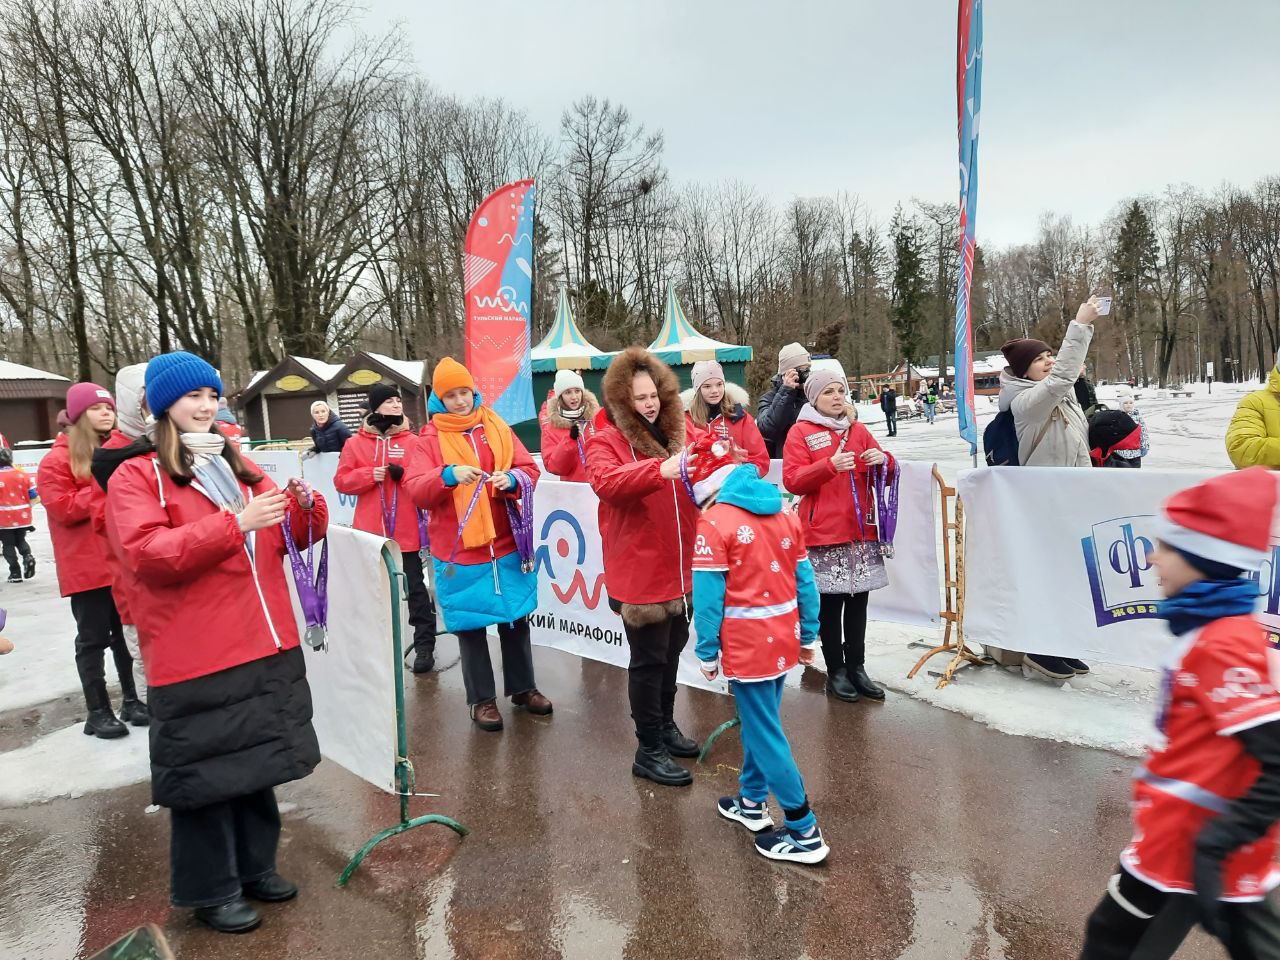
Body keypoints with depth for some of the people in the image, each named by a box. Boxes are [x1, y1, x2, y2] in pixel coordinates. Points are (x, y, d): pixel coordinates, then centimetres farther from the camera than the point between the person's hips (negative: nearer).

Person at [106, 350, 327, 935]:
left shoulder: (241, 469, 13)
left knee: (258, 762, 17)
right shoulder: (135, 477, -5)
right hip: (196, 662, -6)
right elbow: (147, 556, -19)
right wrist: (235, 523, -25)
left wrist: (305, 504, -8)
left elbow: (295, 536, 14)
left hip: (266, 649, 6)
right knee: (207, 774, 5)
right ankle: (211, 890, 23)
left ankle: (254, 866, 35)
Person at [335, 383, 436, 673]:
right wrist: (369, 475, -13)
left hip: (407, 529, -1)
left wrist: (404, 474, -17)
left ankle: (424, 645, 11)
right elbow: (341, 481, 2)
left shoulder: (413, 441, 2)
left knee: (416, 586, 4)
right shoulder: (355, 443, 4)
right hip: (372, 530, 2)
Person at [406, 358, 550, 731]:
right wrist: (447, 475, -32)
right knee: (471, 625, 7)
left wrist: (512, 478, -20)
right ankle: (482, 698, 23)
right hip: (459, 550, -2)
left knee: (516, 618, 14)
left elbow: (530, 469, 3)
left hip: (507, 545, 3)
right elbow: (415, 489, -13)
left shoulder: (497, 427, 6)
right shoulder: (431, 437, -2)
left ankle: (523, 687, 32)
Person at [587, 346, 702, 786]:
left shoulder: (674, 432, 8)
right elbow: (606, 482, -33)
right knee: (648, 659, 3)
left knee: (671, 651, 21)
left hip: (678, 569, 7)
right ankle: (649, 751, 17)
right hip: (640, 573, -7)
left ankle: (665, 724, 40)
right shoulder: (606, 440, -12)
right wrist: (659, 469, -45)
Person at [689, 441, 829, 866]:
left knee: (764, 733, 3)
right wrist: (808, 636, 14)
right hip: (784, 637, 7)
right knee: (759, 720, 22)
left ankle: (804, 832, 10)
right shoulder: (783, 512, 4)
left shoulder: (713, 522, -16)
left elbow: (708, 596, -16)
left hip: (747, 645, -7)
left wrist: (707, 652, -7)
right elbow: (805, 580, 7)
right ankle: (752, 802, 37)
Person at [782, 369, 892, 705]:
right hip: (823, 533, -5)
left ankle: (857, 668, 19)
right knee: (831, 604, 1)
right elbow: (792, 480, -10)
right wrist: (830, 465, -23)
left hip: (861, 531, 5)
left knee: (858, 601, 9)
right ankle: (836, 672, 12)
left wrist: (884, 460, -4)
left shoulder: (858, 430, 15)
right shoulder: (800, 432, 0)